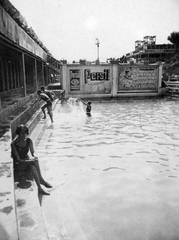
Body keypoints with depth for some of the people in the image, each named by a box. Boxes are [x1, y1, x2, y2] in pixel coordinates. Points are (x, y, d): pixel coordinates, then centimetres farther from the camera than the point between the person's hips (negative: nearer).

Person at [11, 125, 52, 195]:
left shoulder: (29, 141, -5)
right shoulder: (14, 144, -19)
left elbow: (33, 152, 1)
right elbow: (18, 160, -21)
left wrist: (34, 156, -25)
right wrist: (30, 160, -38)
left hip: (27, 161, 4)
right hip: (18, 165, -4)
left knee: (32, 167, -33)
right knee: (35, 161, -33)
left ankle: (40, 188, -33)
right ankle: (41, 180, -29)